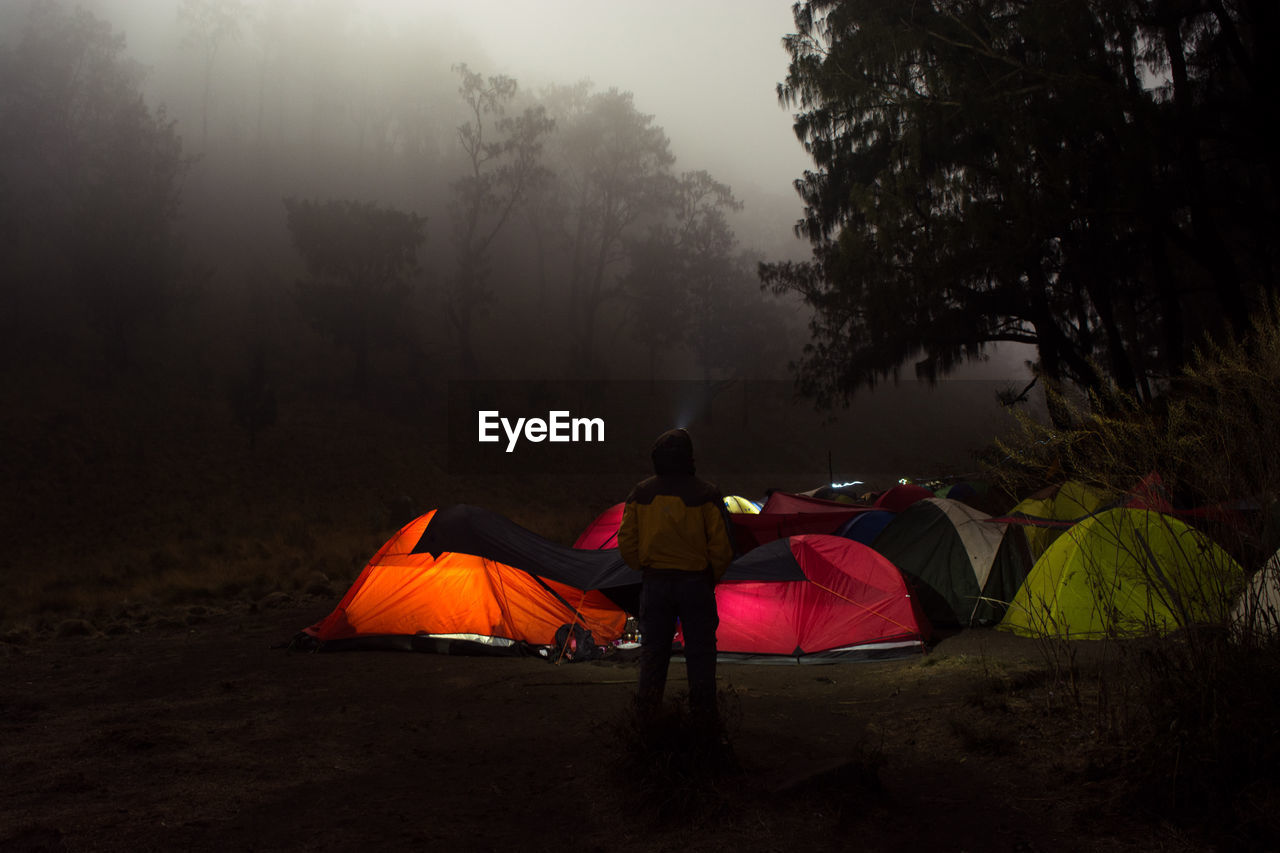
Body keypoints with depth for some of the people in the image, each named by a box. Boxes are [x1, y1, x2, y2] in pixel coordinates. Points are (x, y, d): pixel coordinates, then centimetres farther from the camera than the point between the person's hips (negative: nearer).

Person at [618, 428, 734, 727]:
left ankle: (647, 706, 20)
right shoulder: (705, 494, -9)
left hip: (654, 582, 3)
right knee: (700, 649, 9)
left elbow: (627, 542, 3)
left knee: (653, 646, 14)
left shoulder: (641, 493, -1)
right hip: (695, 581, -2)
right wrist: (711, 578, 6)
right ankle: (702, 711, 14)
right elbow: (721, 546, -9)